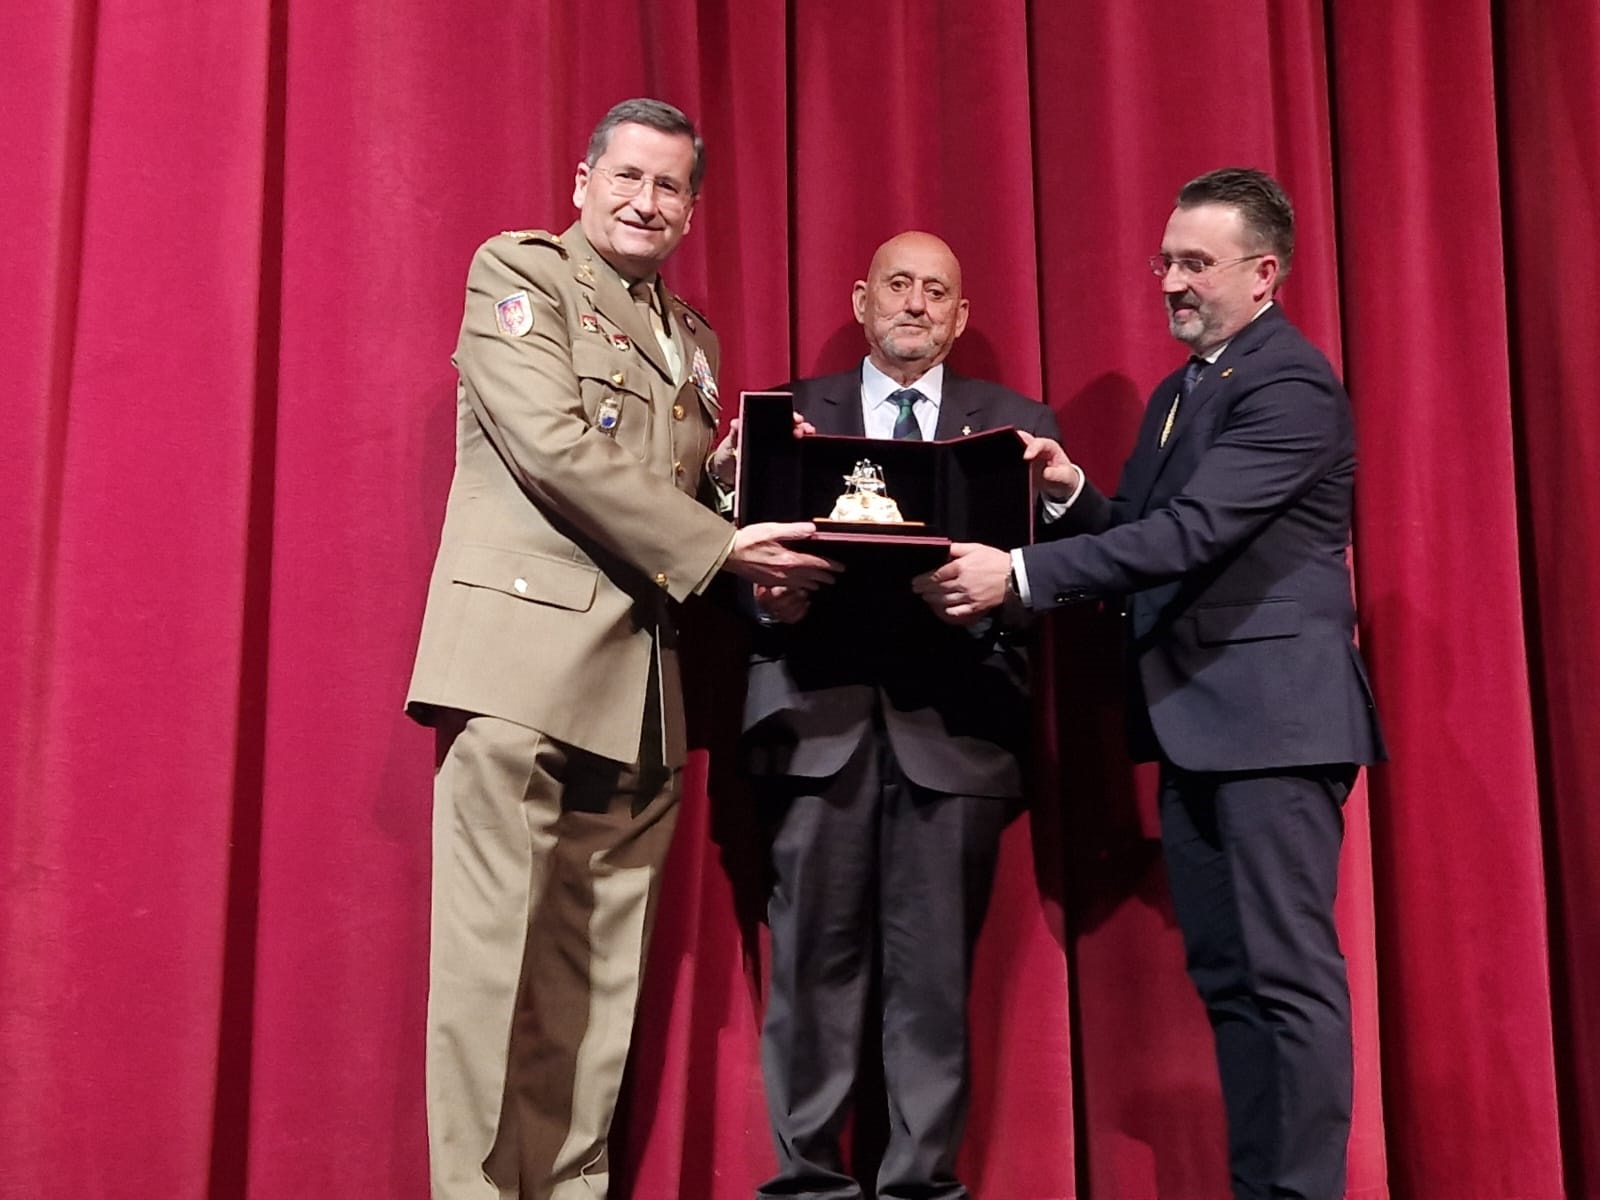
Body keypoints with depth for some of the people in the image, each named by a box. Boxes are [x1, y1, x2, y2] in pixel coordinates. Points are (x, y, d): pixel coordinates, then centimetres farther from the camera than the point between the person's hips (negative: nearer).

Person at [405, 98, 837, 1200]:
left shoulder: (694, 340, 24)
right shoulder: (518, 270, 5)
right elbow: (554, 445, -10)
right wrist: (721, 548, -12)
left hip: (644, 685, 6)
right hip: (526, 654, -6)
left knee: (603, 976, 7)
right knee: (493, 951, -5)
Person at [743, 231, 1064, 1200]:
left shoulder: (1015, 422, 14)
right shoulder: (791, 412, 14)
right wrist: (769, 598, -14)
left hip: (952, 724, 0)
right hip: (819, 718, 0)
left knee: (936, 967, 3)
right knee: (816, 957, 1)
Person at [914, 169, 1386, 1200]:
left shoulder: (1292, 384, -11)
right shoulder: (1179, 391, 18)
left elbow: (1193, 530, -23)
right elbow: (1143, 536, 19)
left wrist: (1019, 573, -26)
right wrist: (1074, 492, -1)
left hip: (1271, 713, -9)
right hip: (1193, 722, 9)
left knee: (1291, 975, -4)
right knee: (1226, 977, 12)